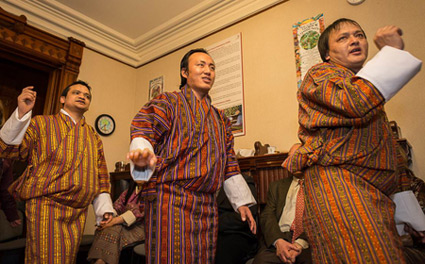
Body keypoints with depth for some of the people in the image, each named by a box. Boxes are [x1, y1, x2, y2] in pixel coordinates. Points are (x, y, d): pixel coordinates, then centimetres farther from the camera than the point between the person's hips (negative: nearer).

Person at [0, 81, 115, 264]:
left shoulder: (93, 137, 15)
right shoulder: (41, 123, 7)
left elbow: (101, 176, 15)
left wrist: (104, 209, 8)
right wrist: (21, 113, -17)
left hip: (78, 213, 4)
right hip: (45, 206, -3)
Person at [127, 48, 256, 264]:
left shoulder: (220, 119, 20)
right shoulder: (167, 102, 3)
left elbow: (229, 164, 20)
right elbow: (143, 131, -11)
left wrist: (241, 201, 15)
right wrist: (142, 155, -35)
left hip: (207, 206, 6)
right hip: (170, 200, -6)